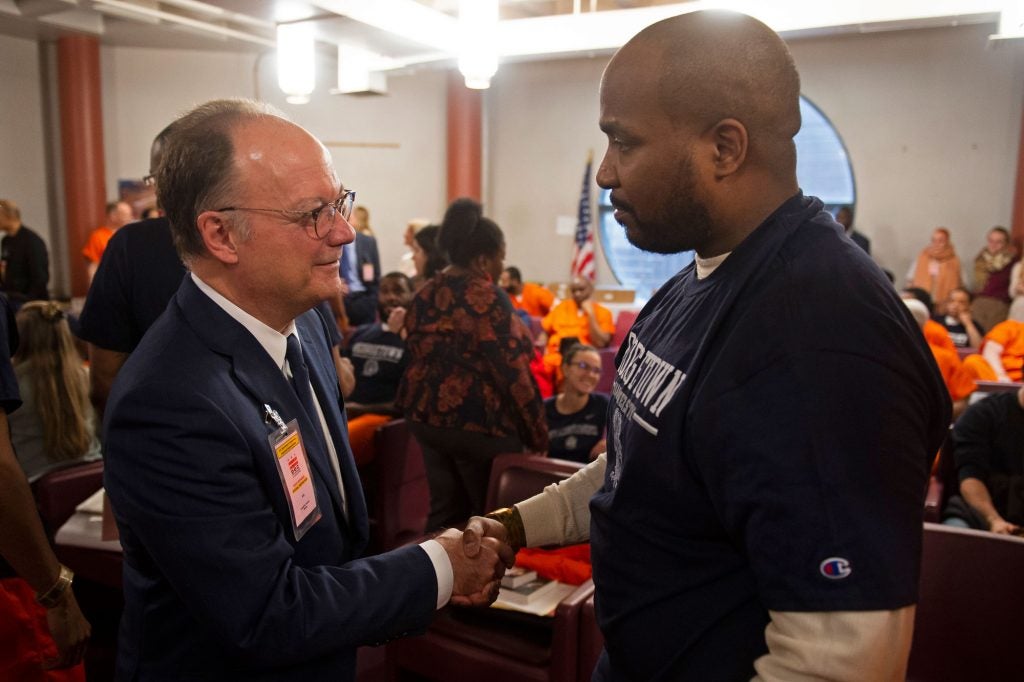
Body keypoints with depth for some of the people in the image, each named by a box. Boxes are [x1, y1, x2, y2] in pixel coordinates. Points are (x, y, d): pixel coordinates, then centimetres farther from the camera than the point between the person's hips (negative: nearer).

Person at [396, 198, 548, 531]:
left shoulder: (424, 294, 8)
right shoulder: (486, 297, -15)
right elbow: (511, 371, -17)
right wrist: (537, 434, -9)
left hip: (424, 414, 8)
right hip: (477, 421, -7)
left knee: (445, 511, 16)